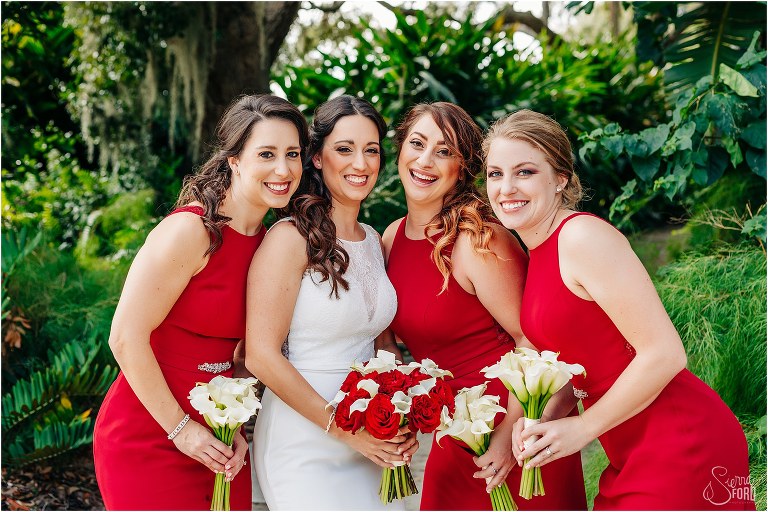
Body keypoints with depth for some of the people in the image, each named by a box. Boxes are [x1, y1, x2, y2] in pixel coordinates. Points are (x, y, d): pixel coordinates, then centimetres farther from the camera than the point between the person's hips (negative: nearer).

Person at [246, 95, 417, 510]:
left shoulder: (373, 241, 9)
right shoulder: (291, 237, -12)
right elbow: (262, 355, -17)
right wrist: (342, 429, -16)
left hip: (365, 445, 6)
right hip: (302, 445, -6)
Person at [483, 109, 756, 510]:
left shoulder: (583, 236, -17)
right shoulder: (538, 254, 9)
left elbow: (664, 353, -21)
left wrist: (583, 427, -13)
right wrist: (542, 421, -3)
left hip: (681, 446, -8)